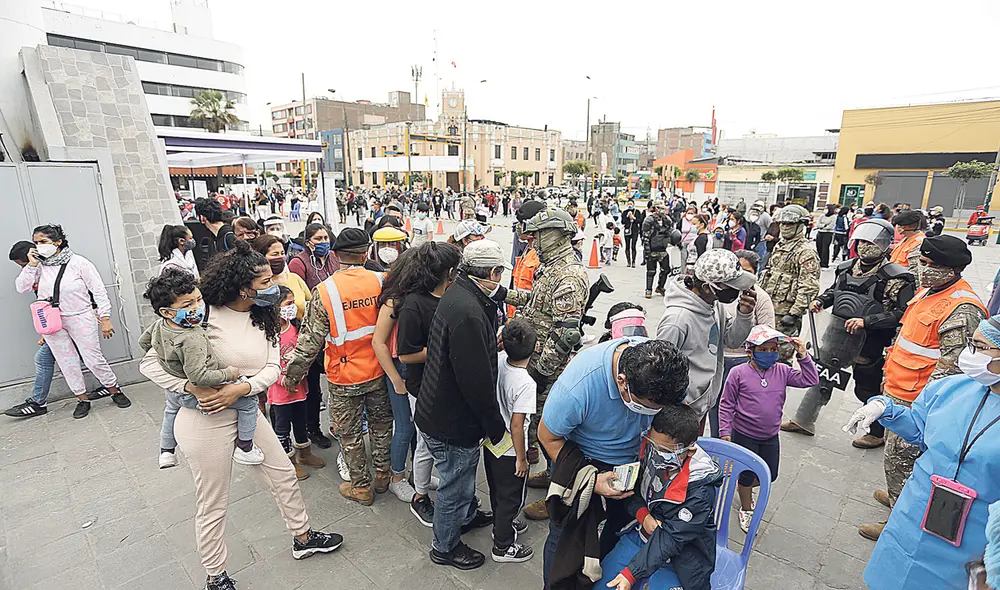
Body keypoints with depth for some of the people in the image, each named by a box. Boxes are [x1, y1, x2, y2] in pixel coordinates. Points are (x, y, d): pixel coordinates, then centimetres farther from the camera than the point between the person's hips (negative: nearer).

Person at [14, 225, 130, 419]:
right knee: (67, 362, 9)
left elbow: (99, 290, -8)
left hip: (80, 318, -4)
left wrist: (105, 319, -11)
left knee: (93, 358, -4)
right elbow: (21, 288, 1)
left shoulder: (78, 262, -8)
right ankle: (82, 399, 21)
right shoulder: (40, 266, 3)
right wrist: (31, 265, -9)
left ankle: (114, 390, 14)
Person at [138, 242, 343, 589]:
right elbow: (149, 363, -17)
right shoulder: (205, 316, -21)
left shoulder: (263, 317, 0)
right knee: (213, 506, 11)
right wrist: (194, 389, -26)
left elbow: (272, 367, -4)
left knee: (284, 474, 18)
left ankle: (303, 538, 41)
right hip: (206, 421, -7)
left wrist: (241, 388, -21)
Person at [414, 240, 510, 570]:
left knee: (464, 472, 31)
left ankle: (467, 515, 56)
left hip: (441, 412, 10)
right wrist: (496, 427, -17)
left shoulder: (459, 294, 0)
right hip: (452, 423, -10)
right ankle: (445, 547, 39)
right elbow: (477, 381, -29)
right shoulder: (468, 314, -33)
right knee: (455, 486, 15)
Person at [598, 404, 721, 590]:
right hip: (642, 531, 4)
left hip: (677, 555, -4)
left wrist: (630, 574, -26)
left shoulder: (700, 491, -28)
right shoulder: (650, 452, -14)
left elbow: (670, 539, -26)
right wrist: (643, 515, -16)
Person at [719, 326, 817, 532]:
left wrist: (803, 356, -14)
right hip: (744, 435, -4)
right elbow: (726, 405, -10)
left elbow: (810, 380, -3)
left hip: (770, 437, 5)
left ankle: (743, 485, 47)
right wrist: (725, 432, -11)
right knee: (747, 474, 12)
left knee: (770, 476, 18)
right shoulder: (738, 373, -15)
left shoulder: (781, 371, -3)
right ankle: (746, 509, 37)